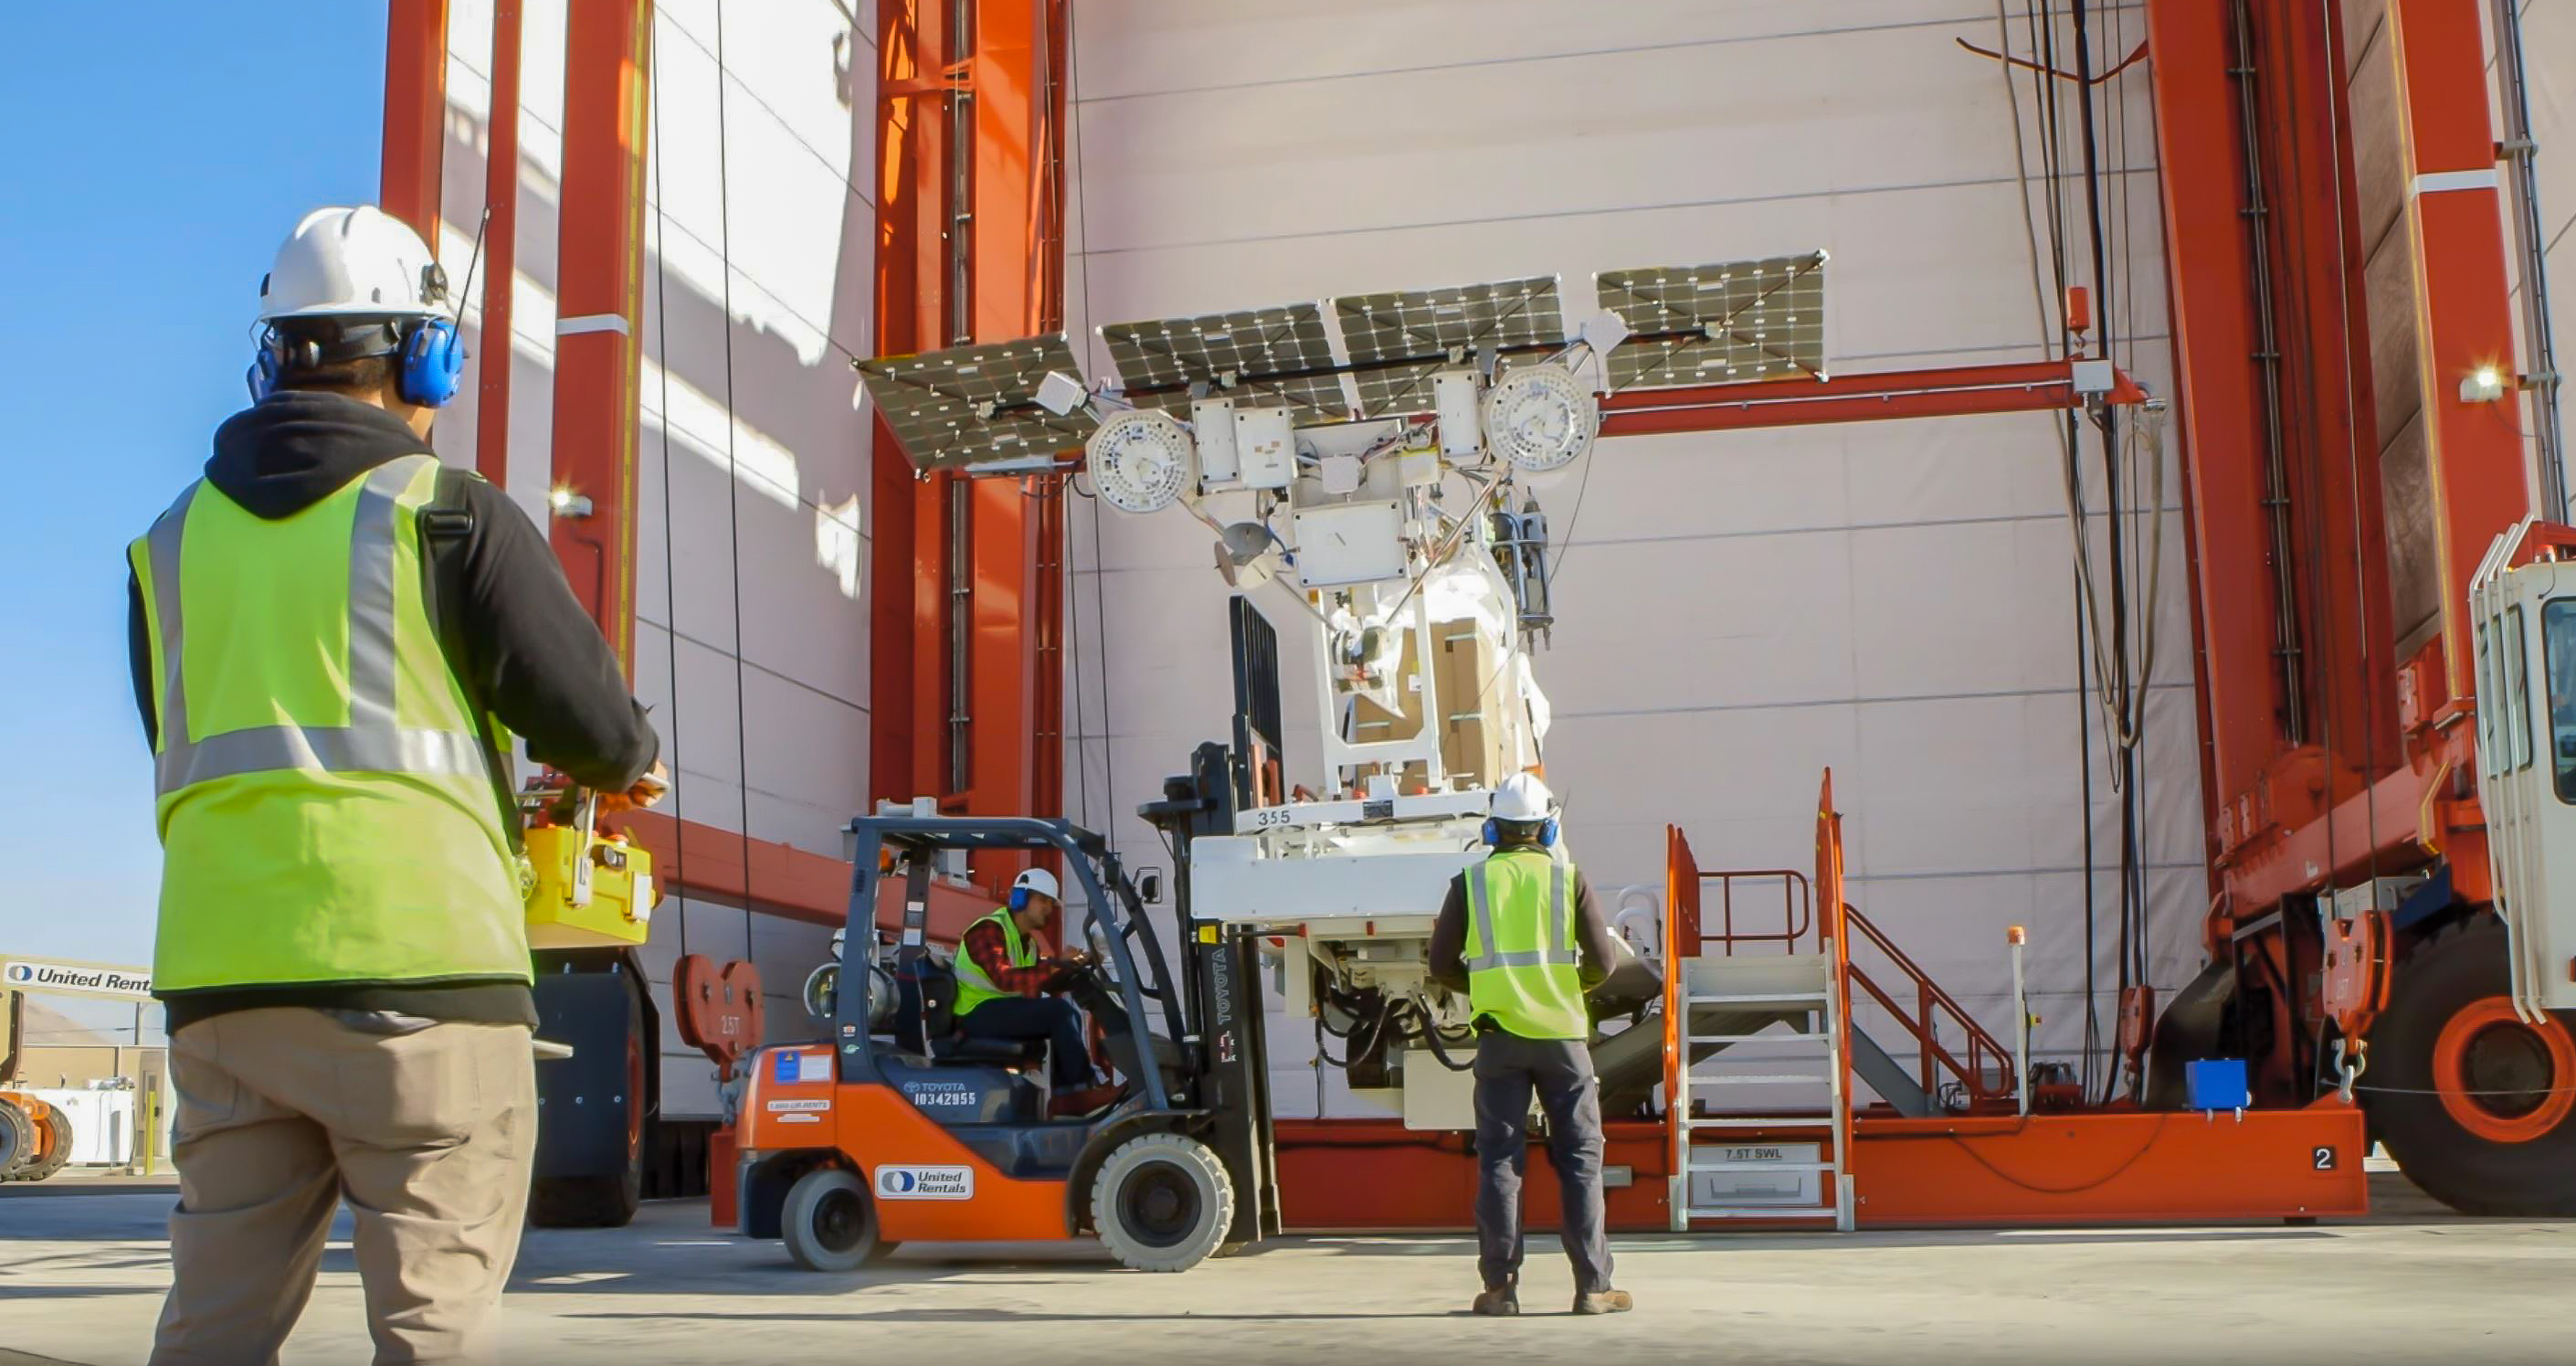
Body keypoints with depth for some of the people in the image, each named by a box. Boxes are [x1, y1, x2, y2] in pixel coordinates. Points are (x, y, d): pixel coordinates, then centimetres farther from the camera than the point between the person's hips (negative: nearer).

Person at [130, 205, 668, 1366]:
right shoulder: (450, 512, -3)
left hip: (218, 974, 5)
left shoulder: (172, 541, 13)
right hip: (416, 965, -5)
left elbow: (185, 757, 20)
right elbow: (591, 722, -5)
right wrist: (630, 762, 17)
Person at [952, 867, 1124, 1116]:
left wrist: (1073, 966, -6)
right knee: (1060, 1011, -22)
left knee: (1070, 1015, -5)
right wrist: (1056, 965, -33)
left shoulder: (1028, 942, 18)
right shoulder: (988, 930, -13)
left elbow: (1040, 983, 9)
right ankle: (1083, 1090, -20)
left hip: (1004, 1009, 9)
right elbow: (1003, 978, -29)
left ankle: (1064, 1095, -13)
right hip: (977, 1014, -9)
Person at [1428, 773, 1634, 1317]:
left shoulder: (1470, 882, 2)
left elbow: (1442, 965, 2)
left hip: (1499, 1034, 1)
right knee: (1579, 1158, 5)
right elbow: (1603, 961, -3)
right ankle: (1592, 1286, 5)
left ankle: (1499, 1286, 4)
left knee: (1499, 1160, 6)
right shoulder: (1568, 878, 0)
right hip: (1561, 1033, -1)